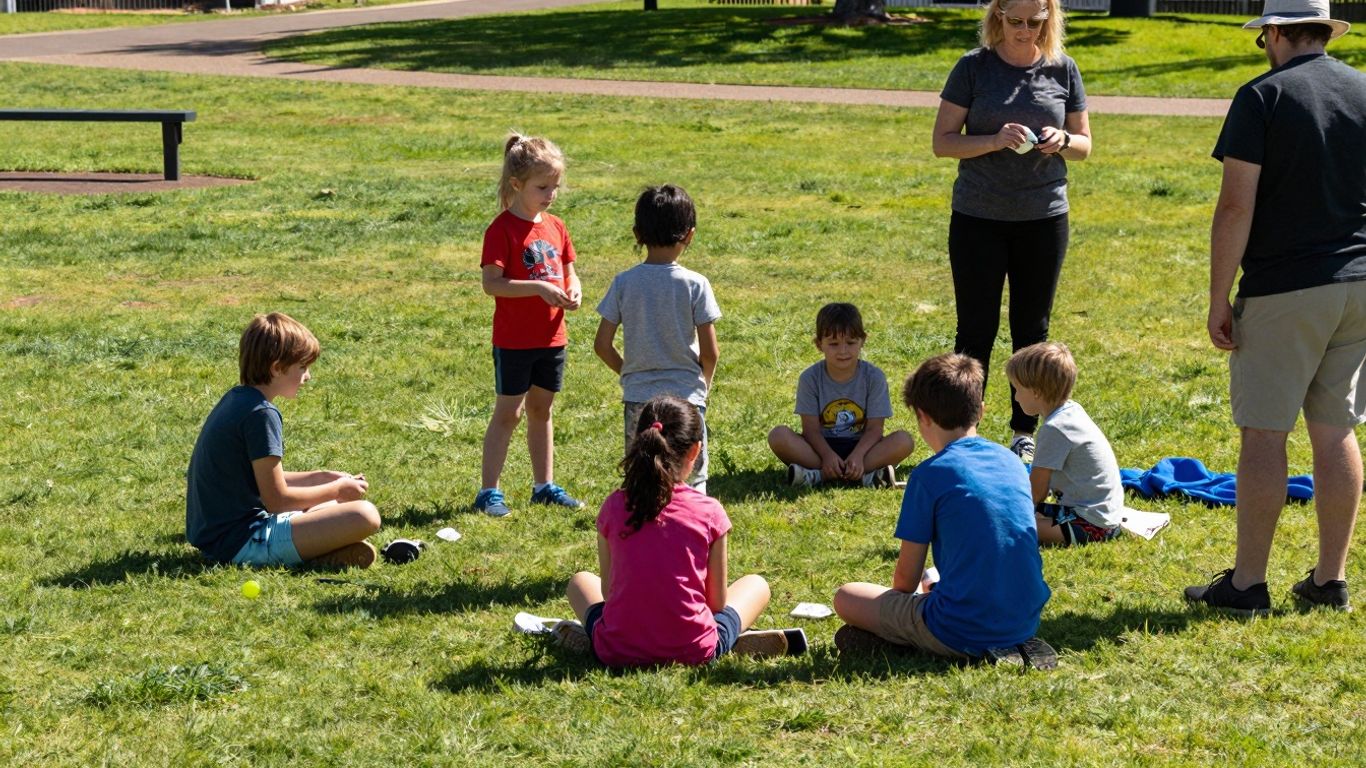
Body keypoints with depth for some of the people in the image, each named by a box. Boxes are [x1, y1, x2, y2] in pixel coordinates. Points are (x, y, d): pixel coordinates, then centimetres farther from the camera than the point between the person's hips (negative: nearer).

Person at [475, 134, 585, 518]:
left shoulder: (556, 227, 8)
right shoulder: (502, 229, -13)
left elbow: (568, 271, 16)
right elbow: (491, 283, -20)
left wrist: (573, 290, -6)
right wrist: (539, 288, -27)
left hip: (552, 338, 6)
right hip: (514, 340, -6)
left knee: (542, 410, 14)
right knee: (508, 412, -2)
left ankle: (545, 485, 23)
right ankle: (489, 490, 4)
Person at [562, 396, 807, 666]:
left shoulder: (613, 507, -3)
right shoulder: (709, 512, -8)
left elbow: (608, 591, 5)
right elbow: (717, 602, 0)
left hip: (617, 652, 2)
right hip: (691, 652, -2)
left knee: (581, 581, 36)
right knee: (756, 584, 27)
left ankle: (590, 638, 6)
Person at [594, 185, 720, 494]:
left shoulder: (624, 283, -4)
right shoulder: (695, 285, -8)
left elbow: (602, 345, -1)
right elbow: (710, 352, -7)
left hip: (638, 398, 2)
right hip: (686, 395, -2)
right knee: (691, 482, 5)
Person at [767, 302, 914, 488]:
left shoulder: (874, 377, -6)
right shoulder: (810, 378, -6)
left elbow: (874, 427, -10)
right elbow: (811, 428, -9)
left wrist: (858, 455, -28)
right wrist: (827, 455, -28)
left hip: (860, 446, 0)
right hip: (822, 446, 0)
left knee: (904, 440, -27)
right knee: (778, 435, -27)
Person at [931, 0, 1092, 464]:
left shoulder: (1063, 69, 3)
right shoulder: (974, 67, -3)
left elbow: (1085, 145, 11)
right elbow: (942, 142, -4)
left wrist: (1063, 141, -12)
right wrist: (995, 140, -20)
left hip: (1044, 218, 2)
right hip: (978, 219, -2)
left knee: (1032, 331, 8)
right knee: (975, 330, 0)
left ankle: (1025, 435, 18)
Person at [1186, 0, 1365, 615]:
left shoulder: (1264, 97, -9)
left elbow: (1236, 207, -13)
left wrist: (1218, 299, -8)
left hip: (1284, 288, -5)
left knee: (1264, 432, 0)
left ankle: (1247, 583, 2)